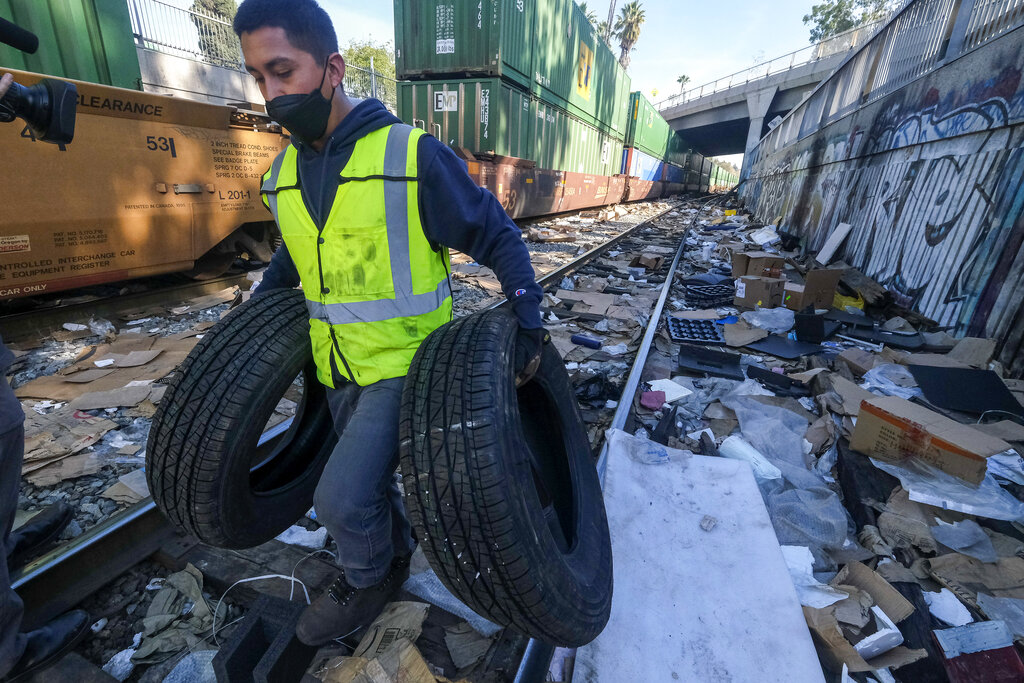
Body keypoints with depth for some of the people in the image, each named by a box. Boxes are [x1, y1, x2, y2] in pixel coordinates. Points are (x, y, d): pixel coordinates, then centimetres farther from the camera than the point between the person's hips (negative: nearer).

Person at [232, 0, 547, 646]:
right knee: (368, 478, 21)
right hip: (338, 367, 7)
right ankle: (396, 552, 51)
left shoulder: (412, 155, -15)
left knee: (343, 496, -10)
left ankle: (367, 580, 25)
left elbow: (498, 237, -9)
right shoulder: (283, 173, 4)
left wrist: (529, 322, -16)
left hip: (405, 362, -6)